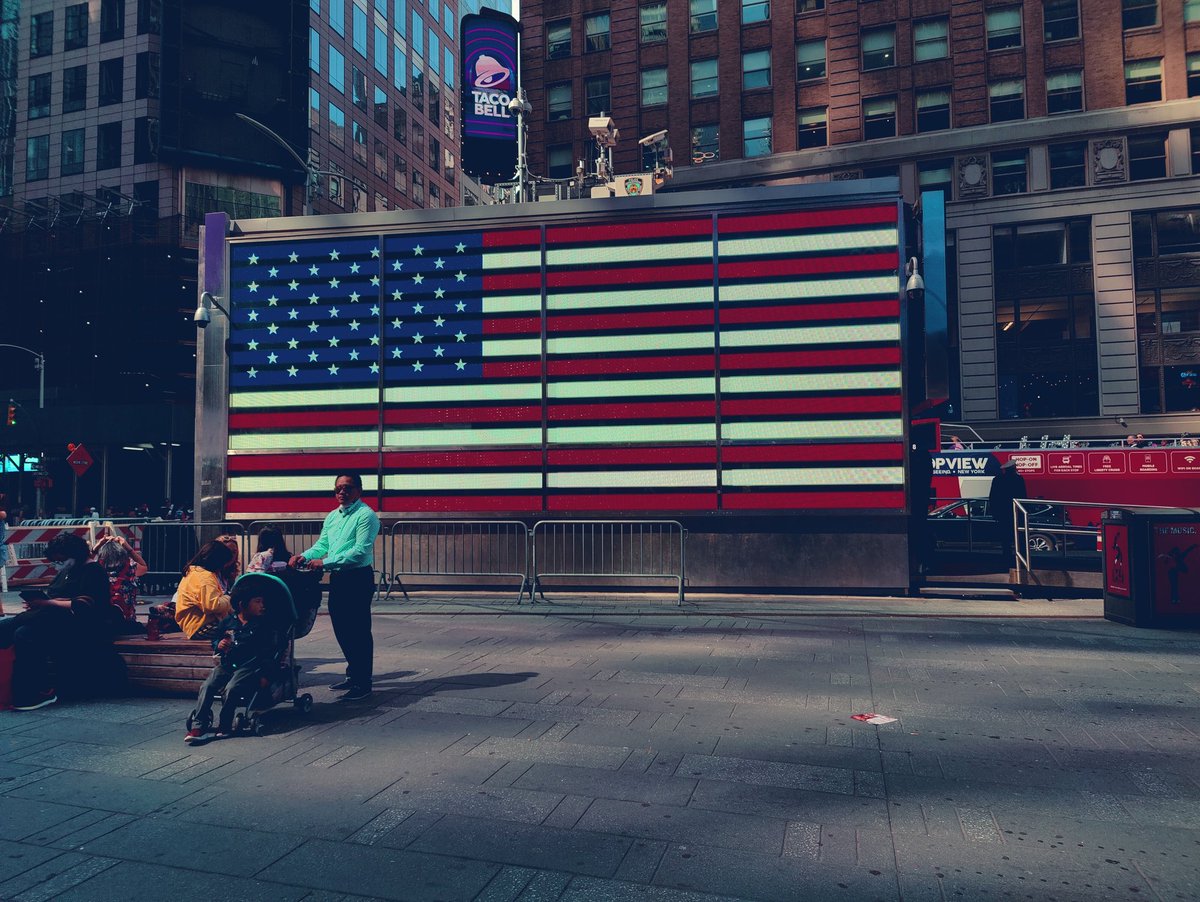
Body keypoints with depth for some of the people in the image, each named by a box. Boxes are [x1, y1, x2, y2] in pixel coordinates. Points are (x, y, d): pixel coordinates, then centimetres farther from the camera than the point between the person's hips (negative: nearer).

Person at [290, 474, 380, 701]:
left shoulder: (366, 515, -12)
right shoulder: (332, 516, 15)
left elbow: (361, 551, -21)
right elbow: (321, 545, 16)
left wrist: (325, 562, -22)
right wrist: (304, 557, -4)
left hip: (358, 578, -8)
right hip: (336, 578, 8)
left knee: (359, 631, -4)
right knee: (341, 630, 15)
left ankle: (363, 683, 5)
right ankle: (353, 675, 29)